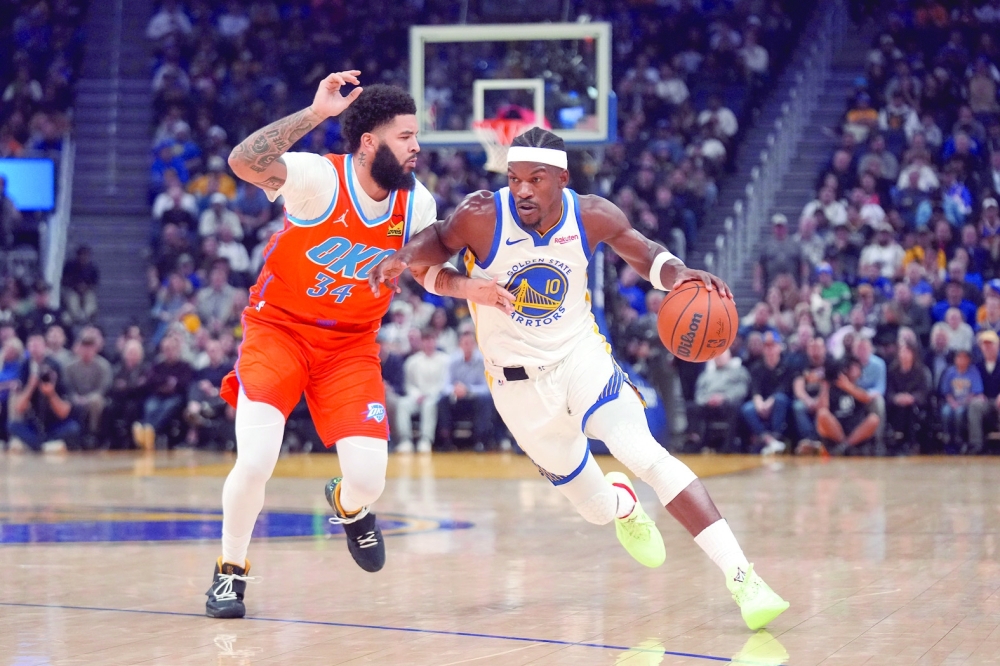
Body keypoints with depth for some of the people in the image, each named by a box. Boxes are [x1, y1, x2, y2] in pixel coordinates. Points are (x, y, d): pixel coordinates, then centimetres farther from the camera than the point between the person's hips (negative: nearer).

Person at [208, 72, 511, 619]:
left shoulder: (417, 203, -7)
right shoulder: (318, 177, -23)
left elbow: (425, 267, 10)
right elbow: (243, 163, -40)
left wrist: (466, 287, -10)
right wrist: (314, 113, -45)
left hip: (352, 343, 4)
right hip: (278, 328, -4)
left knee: (369, 477, -9)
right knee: (255, 461, -21)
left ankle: (348, 506, 32)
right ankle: (231, 570, 7)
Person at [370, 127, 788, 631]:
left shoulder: (592, 217, -14)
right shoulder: (482, 217, -20)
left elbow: (641, 252, 5)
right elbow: (439, 243, 2)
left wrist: (678, 274, -17)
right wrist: (404, 257, -20)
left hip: (581, 358, 0)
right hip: (519, 385, 1)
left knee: (646, 455, -25)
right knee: (599, 509, 10)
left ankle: (741, 576, -27)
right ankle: (623, 503, 51)